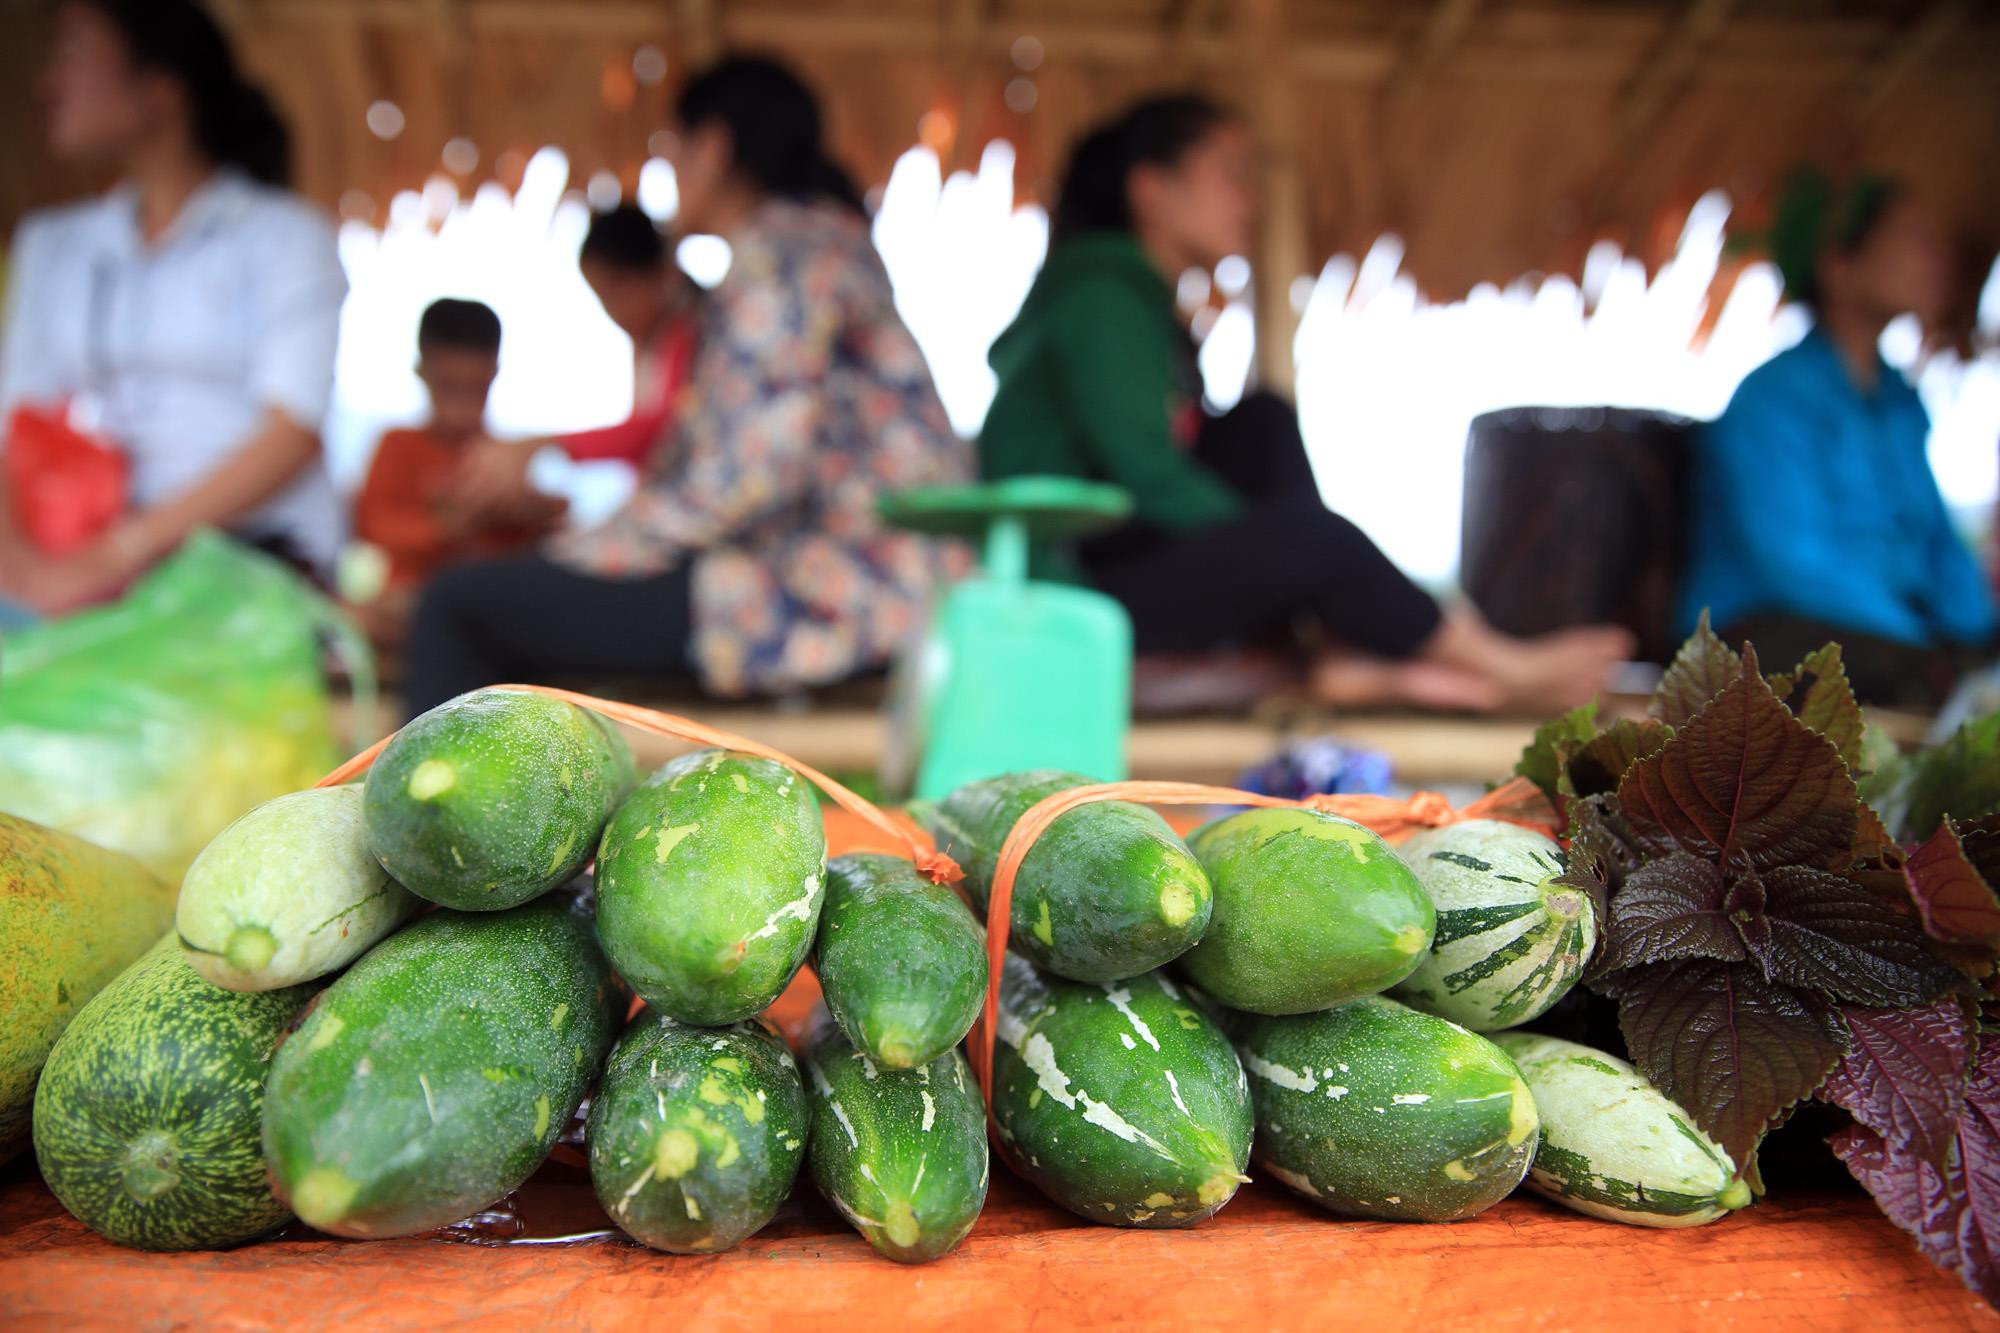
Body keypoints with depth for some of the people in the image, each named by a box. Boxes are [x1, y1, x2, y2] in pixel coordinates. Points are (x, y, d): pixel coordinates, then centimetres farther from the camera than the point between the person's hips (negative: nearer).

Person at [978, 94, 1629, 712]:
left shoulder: (1147, 306, 19)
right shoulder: (1100, 292, -11)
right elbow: (1150, 478, -20)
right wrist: (1272, 550, -13)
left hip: (1131, 558, 10)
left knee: (1261, 424, -1)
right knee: (1310, 537, -23)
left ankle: (1350, 653, -12)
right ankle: (1502, 669, -2)